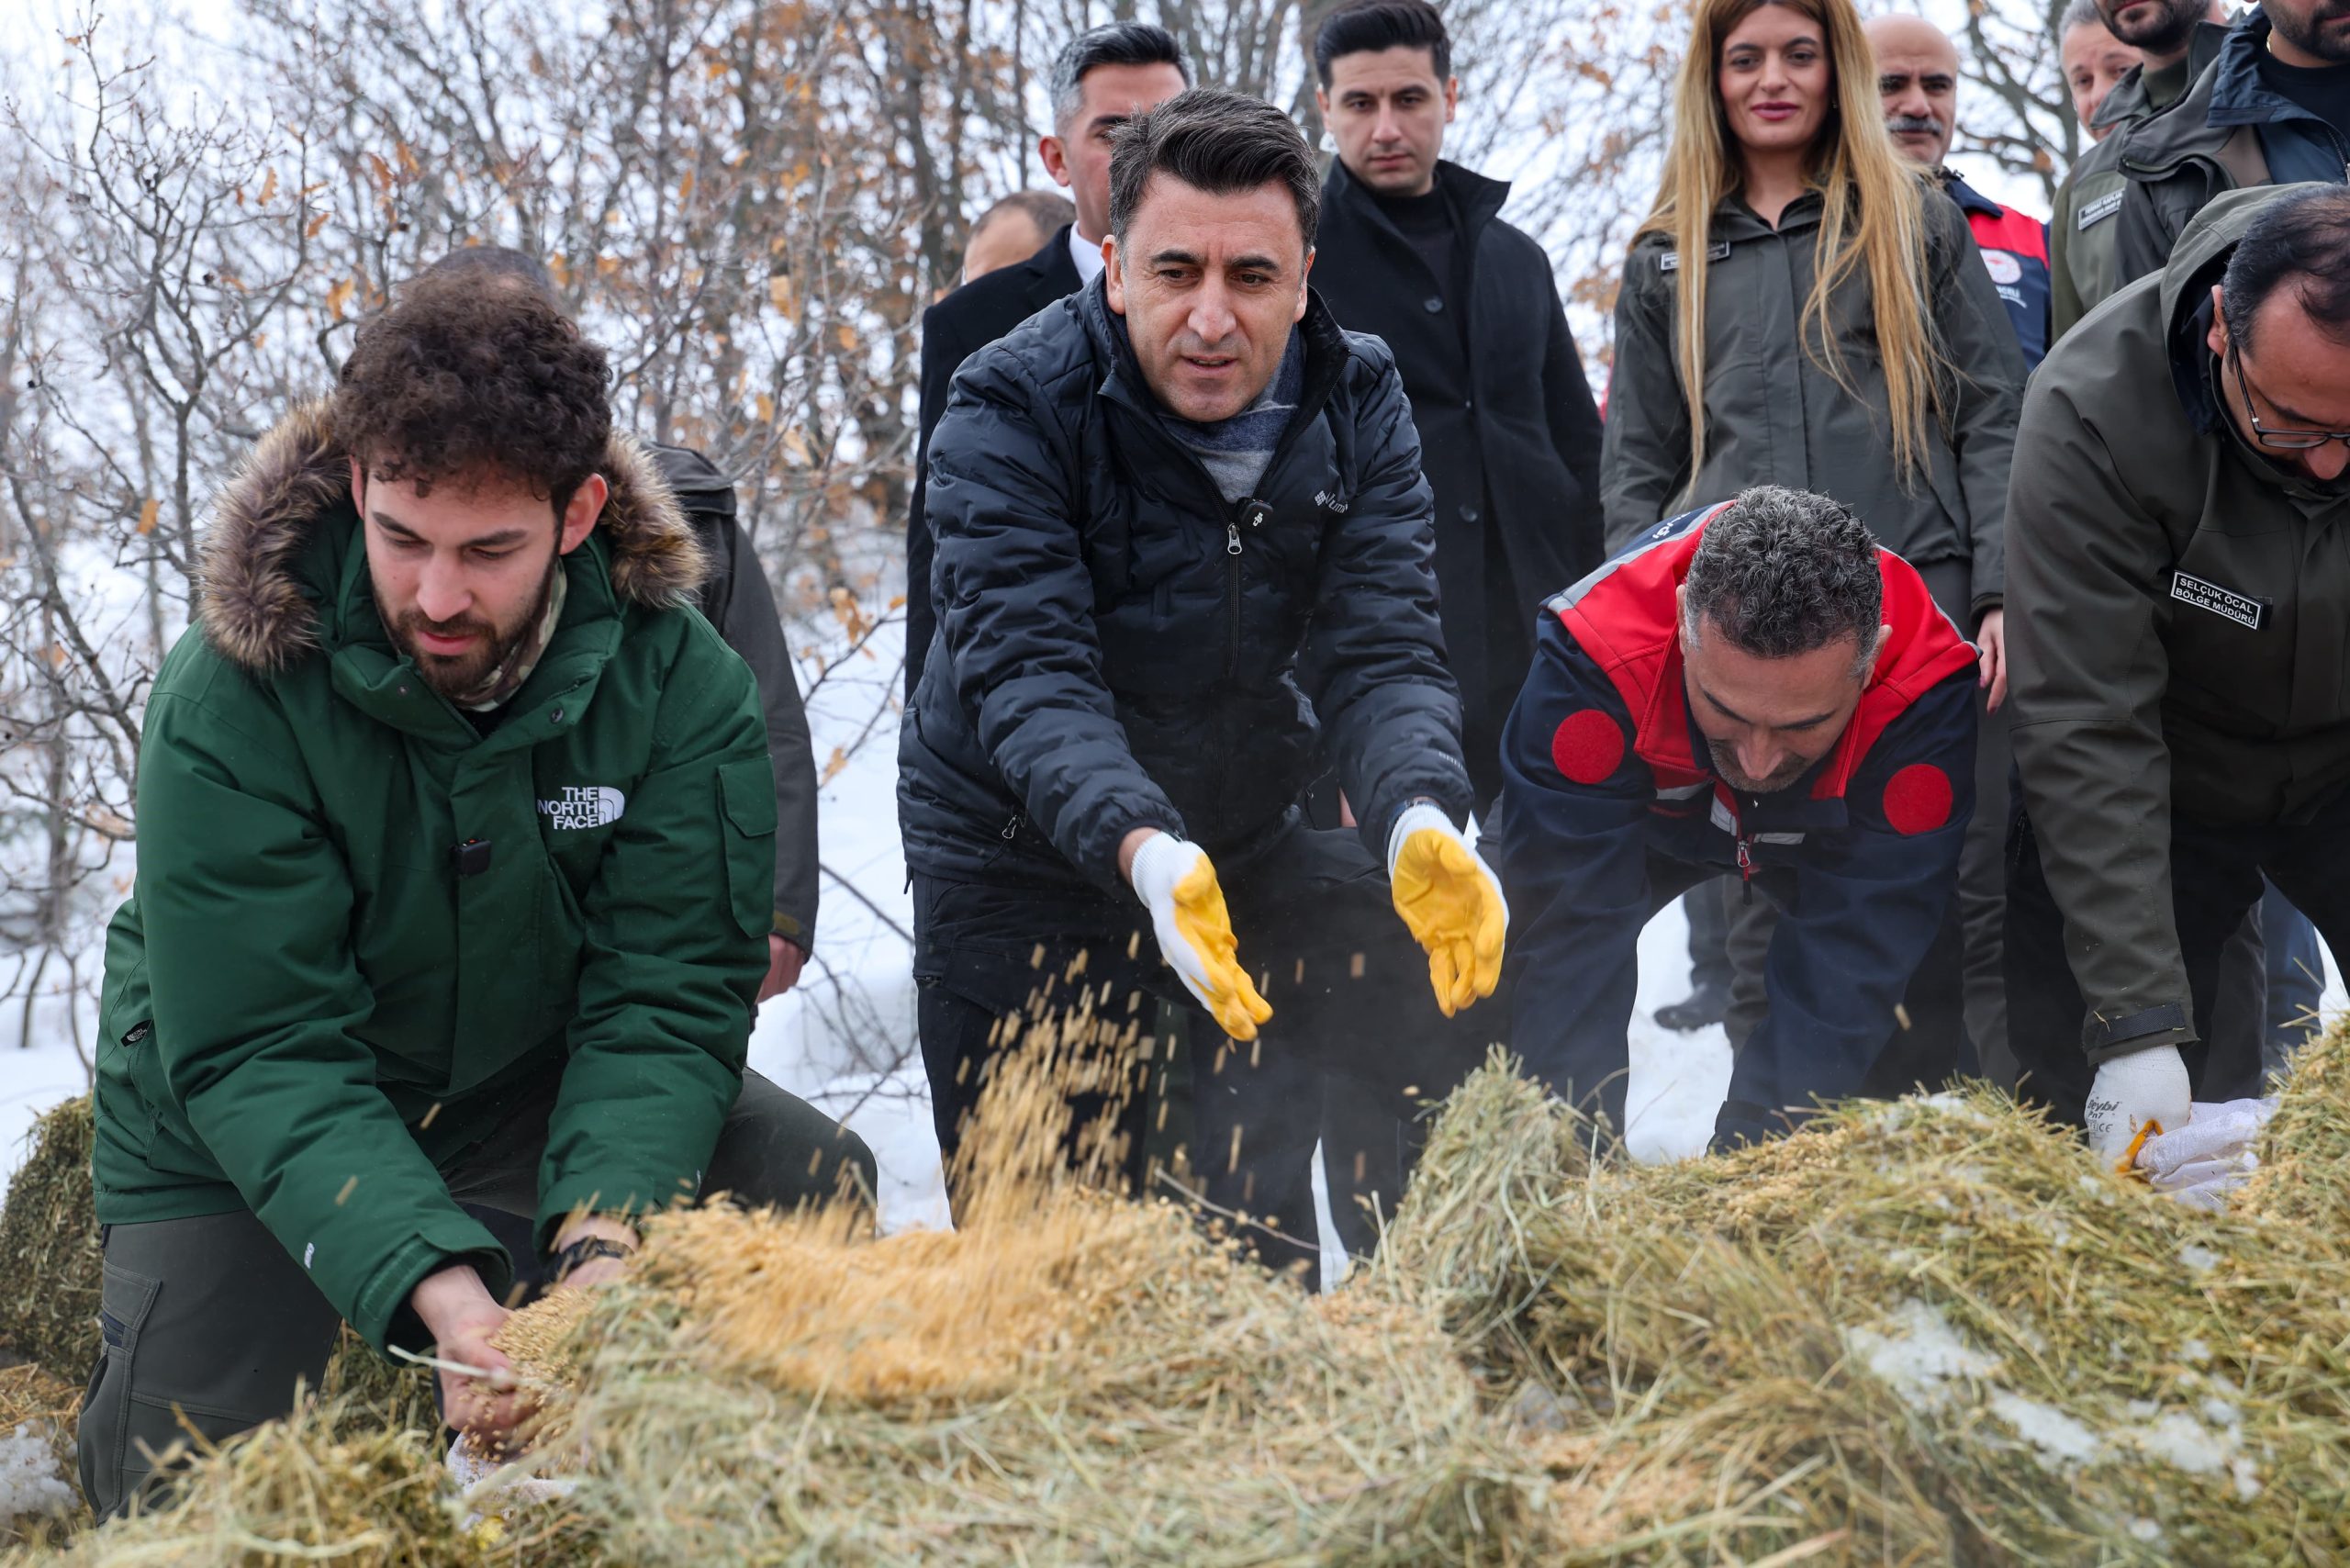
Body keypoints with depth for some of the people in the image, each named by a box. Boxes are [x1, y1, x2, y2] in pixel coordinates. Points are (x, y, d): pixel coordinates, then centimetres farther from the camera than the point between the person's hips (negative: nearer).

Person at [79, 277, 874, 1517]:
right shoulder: (227, 703, -29)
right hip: (239, 1135, -2)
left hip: (530, 1078, 3)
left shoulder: (679, 682, -21)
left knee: (817, 1186, -16)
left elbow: (665, 996, -23)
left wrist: (600, 1238, -43)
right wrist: (442, 1295, -46)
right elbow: (259, 1053, -32)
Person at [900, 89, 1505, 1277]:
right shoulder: (1010, 411, -19)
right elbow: (1027, 675, -30)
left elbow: (1381, 654, -17)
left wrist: (1421, 822, -40)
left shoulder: (1356, 405, -8)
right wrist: (1140, 849, -50)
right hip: (1027, 873, -3)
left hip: (1250, 852, 3)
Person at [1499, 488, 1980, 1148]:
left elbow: (1848, 967, -38)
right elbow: (1570, 944, -40)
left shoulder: (1933, 693, -40)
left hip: (1825, 833, 0)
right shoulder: (1590, 655, -41)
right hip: (1649, 810, 0)